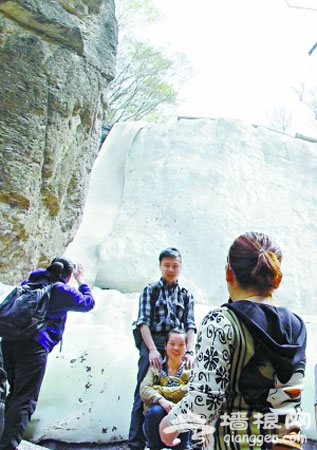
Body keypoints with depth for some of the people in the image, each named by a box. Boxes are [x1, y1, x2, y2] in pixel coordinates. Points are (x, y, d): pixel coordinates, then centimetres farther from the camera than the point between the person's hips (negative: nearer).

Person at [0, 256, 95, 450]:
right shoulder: (63, 291, 1)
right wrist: (81, 280, 26)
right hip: (34, 347, -7)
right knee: (25, 399, -5)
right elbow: (88, 303, 13)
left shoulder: (29, 282, 18)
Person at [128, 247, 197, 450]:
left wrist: (190, 351, -12)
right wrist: (152, 349, -17)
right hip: (152, 345, -2)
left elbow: (190, 326, 4)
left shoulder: (186, 295, 14)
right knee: (144, 396, -2)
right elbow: (143, 321, -4)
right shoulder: (150, 290, 8)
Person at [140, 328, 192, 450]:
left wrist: (159, 390, -17)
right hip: (156, 421, 1)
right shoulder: (155, 368, 3)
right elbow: (144, 390, -12)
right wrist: (161, 400, -33)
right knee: (156, 410, -30)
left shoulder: (190, 370, 2)